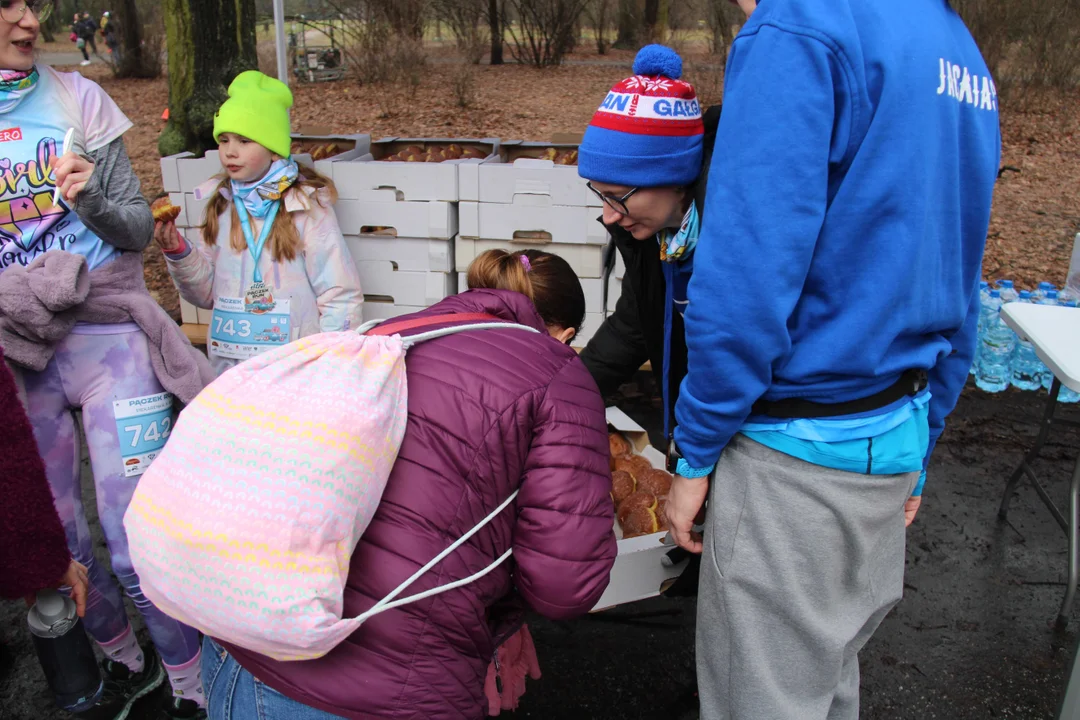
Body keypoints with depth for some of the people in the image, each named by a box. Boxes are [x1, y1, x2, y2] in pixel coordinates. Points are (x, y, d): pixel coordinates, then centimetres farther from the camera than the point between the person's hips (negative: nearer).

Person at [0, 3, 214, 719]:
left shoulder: (77, 98, 0)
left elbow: (139, 231, 0)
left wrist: (92, 197, -18)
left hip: (108, 336, -2)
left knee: (139, 546, -4)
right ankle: (126, 661, 37)